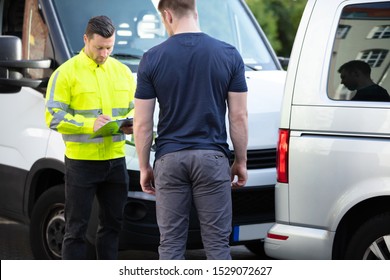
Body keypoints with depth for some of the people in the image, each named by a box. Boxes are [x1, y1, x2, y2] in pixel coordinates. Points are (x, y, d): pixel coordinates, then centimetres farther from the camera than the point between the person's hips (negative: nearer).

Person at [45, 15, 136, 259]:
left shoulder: (122, 71, 11)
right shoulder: (66, 72, -6)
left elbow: (135, 109, 18)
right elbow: (54, 116, -11)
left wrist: (130, 125, -6)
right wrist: (89, 124, -22)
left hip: (115, 160, 5)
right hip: (81, 161, -5)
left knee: (112, 224, 13)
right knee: (76, 228, 1)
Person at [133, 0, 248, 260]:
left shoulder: (153, 58, -3)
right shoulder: (229, 55, -1)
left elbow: (143, 123, -1)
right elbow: (239, 116, -1)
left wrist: (144, 167, 10)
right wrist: (241, 161, 9)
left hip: (169, 159, 0)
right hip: (212, 158, 0)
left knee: (171, 243, 6)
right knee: (217, 241, 4)